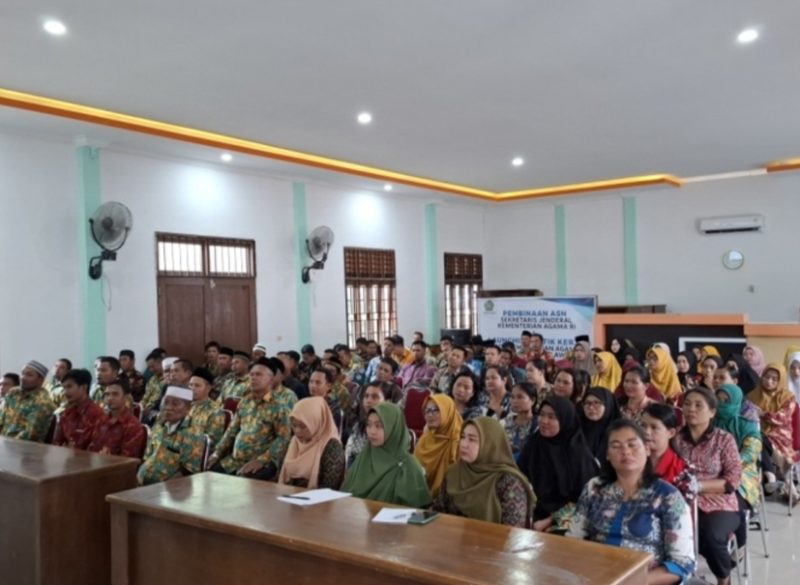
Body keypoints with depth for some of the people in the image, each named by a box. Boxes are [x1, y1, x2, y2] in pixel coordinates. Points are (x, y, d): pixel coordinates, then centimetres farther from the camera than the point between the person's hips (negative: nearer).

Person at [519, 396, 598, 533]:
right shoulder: (532, 445, 6)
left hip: (562, 521, -3)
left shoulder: (579, 453, -6)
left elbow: (583, 499, -7)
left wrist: (550, 520, -11)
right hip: (531, 516, 3)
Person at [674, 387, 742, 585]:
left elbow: (733, 479, -7)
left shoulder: (724, 439, 2)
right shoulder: (677, 438, 8)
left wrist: (698, 485, -18)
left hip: (719, 505, -1)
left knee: (711, 536, -31)